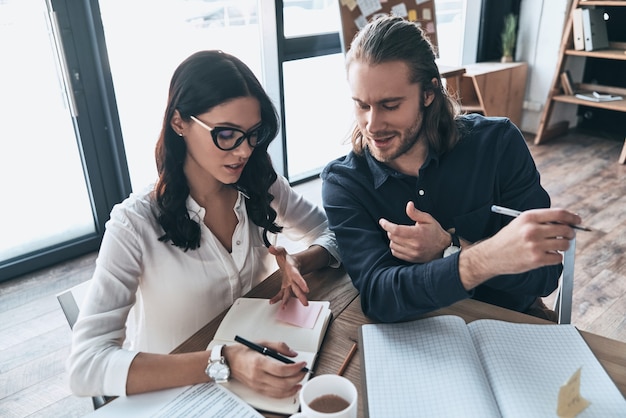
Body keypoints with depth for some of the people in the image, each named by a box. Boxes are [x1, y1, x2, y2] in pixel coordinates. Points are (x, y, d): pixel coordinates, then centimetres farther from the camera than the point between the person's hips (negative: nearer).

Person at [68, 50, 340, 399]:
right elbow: (86, 366, -26)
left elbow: (334, 236, 5)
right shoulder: (136, 225, -19)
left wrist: (298, 263, -17)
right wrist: (224, 363, -37)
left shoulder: (263, 189, -6)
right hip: (174, 390, -3)